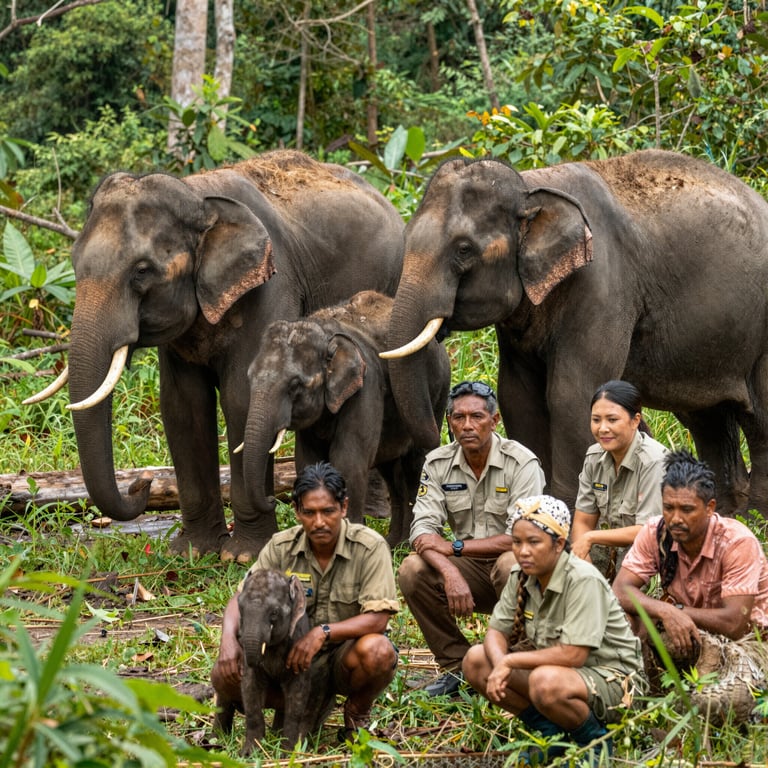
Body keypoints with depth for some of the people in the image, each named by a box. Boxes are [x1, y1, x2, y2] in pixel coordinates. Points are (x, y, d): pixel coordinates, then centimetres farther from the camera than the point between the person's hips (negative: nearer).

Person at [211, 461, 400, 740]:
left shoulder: (370, 547, -13)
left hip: (346, 654, -3)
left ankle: (358, 712, -2)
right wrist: (228, 640, -23)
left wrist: (324, 632, -33)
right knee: (224, 673, -20)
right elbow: (242, 598, -1)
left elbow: (377, 620, -20)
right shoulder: (281, 547, -2)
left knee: (376, 651, -38)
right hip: (294, 656, 3)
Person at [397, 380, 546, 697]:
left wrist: (455, 547, -21)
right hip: (469, 568, 4)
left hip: (514, 564, -4)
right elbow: (423, 529, -10)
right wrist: (450, 573, -30)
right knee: (412, 570, -21)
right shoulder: (438, 464, -1)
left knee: (512, 563, -37)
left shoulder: (521, 463, -14)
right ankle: (456, 664, -6)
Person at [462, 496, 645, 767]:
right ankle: (551, 734, 3)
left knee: (546, 681, -39)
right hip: (557, 668, 8)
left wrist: (511, 661, -21)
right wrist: (500, 664, -22)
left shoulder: (583, 581, -25)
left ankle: (594, 742, -9)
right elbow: (496, 633, 2)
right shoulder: (521, 577, -1)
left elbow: (573, 655, -30)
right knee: (475, 661, -5)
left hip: (612, 679, -8)